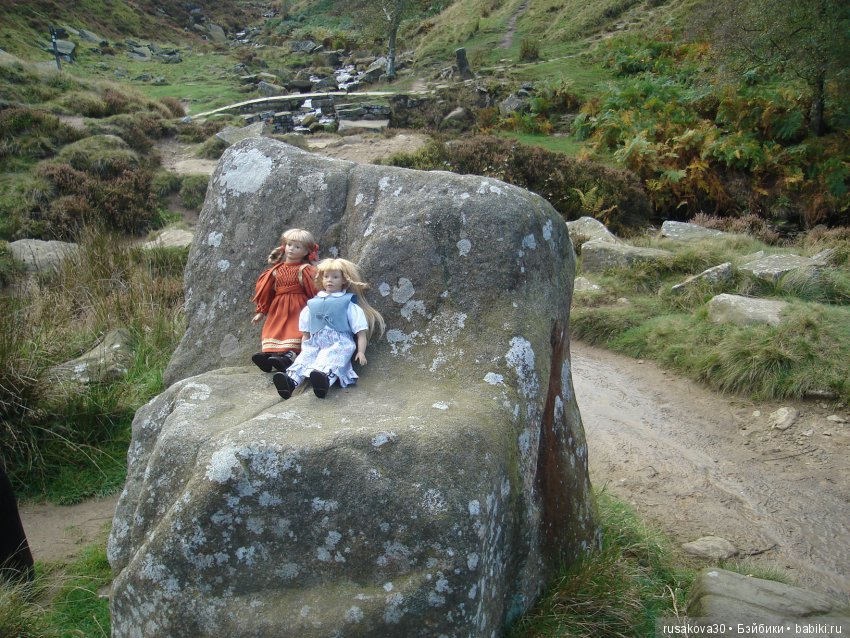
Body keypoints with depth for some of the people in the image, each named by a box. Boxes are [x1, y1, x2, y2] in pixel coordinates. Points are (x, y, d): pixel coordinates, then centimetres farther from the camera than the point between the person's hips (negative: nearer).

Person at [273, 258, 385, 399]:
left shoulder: (348, 304, 11)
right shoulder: (313, 303, 22)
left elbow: (361, 332, 5)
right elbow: (306, 332, 28)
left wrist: (361, 352, -7)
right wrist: (305, 345, 14)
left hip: (339, 342, -4)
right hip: (315, 342, 4)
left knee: (332, 356, -37)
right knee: (305, 355, -28)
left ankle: (325, 378, -68)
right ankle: (291, 379, -54)